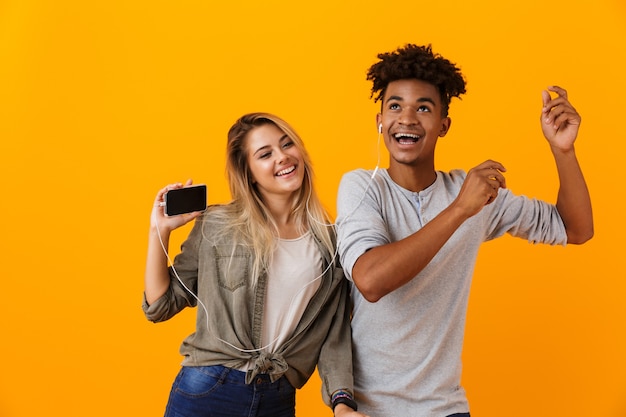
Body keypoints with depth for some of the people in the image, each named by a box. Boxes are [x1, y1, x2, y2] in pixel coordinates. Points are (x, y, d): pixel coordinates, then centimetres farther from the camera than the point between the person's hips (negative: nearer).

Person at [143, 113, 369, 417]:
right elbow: (160, 306, -1)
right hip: (205, 392, -2)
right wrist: (159, 230, -9)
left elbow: (333, 335, 2)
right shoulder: (216, 226, -6)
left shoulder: (331, 240, 0)